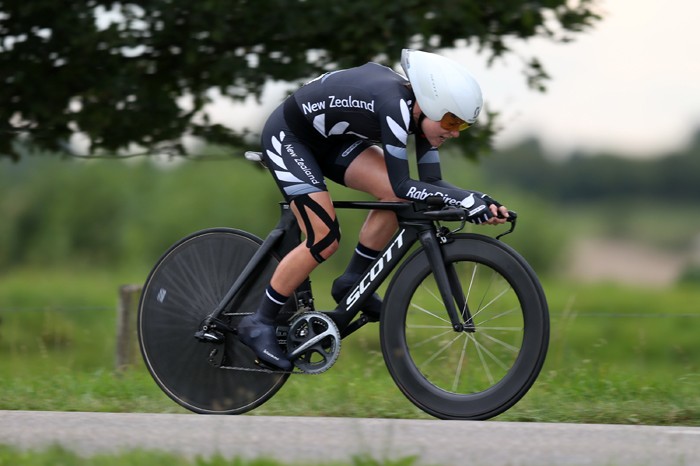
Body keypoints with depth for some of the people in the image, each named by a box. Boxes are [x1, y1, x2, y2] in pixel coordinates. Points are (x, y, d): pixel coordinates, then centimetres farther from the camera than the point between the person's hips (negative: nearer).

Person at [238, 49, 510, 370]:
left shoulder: (420, 110, -10)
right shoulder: (394, 104, -34)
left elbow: (431, 182, -7)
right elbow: (402, 185, -35)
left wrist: (479, 205, -23)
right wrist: (470, 200, -37)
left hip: (328, 139, 8)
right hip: (287, 136, -8)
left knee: (398, 197, -11)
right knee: (324, 240, -16)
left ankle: (352, 283, 5)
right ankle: (259, 324, -2)